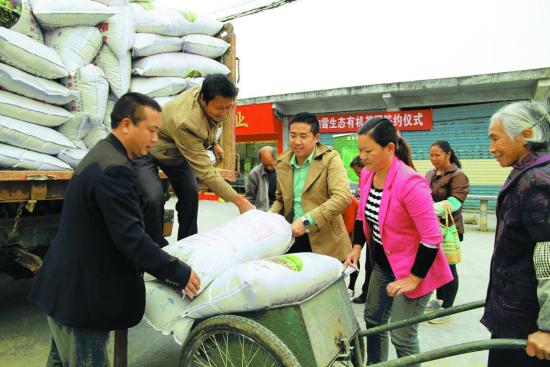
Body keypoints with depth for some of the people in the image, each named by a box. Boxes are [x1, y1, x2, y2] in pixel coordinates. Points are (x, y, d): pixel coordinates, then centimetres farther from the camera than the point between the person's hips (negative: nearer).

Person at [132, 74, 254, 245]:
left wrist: (213, 142, 3)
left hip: (178, 150, 7)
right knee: (154, 198, -25)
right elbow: (205, 171, -38)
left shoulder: (206, 93, -20)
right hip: (148, 150, -7)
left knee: (190, 195, -2)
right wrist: (239, 200, -37)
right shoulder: (186, 123, -42)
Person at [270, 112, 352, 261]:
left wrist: (306, 220, -27)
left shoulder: (330, 158, -9)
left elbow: (343, 197, -21)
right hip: (292, 238, 4)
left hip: (325, 243, -4)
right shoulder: (282, 162, 5)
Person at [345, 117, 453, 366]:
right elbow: (362, 215, 10)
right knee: (373, 319, 20)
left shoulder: (410, 183, -28)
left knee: (402, 337, 1)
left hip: (412, 269, -8)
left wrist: (414, 278, -20)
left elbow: (432, 237, -25)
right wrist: (357, 248, -1)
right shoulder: (367, 176, -5)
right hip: (383, 264, 8)